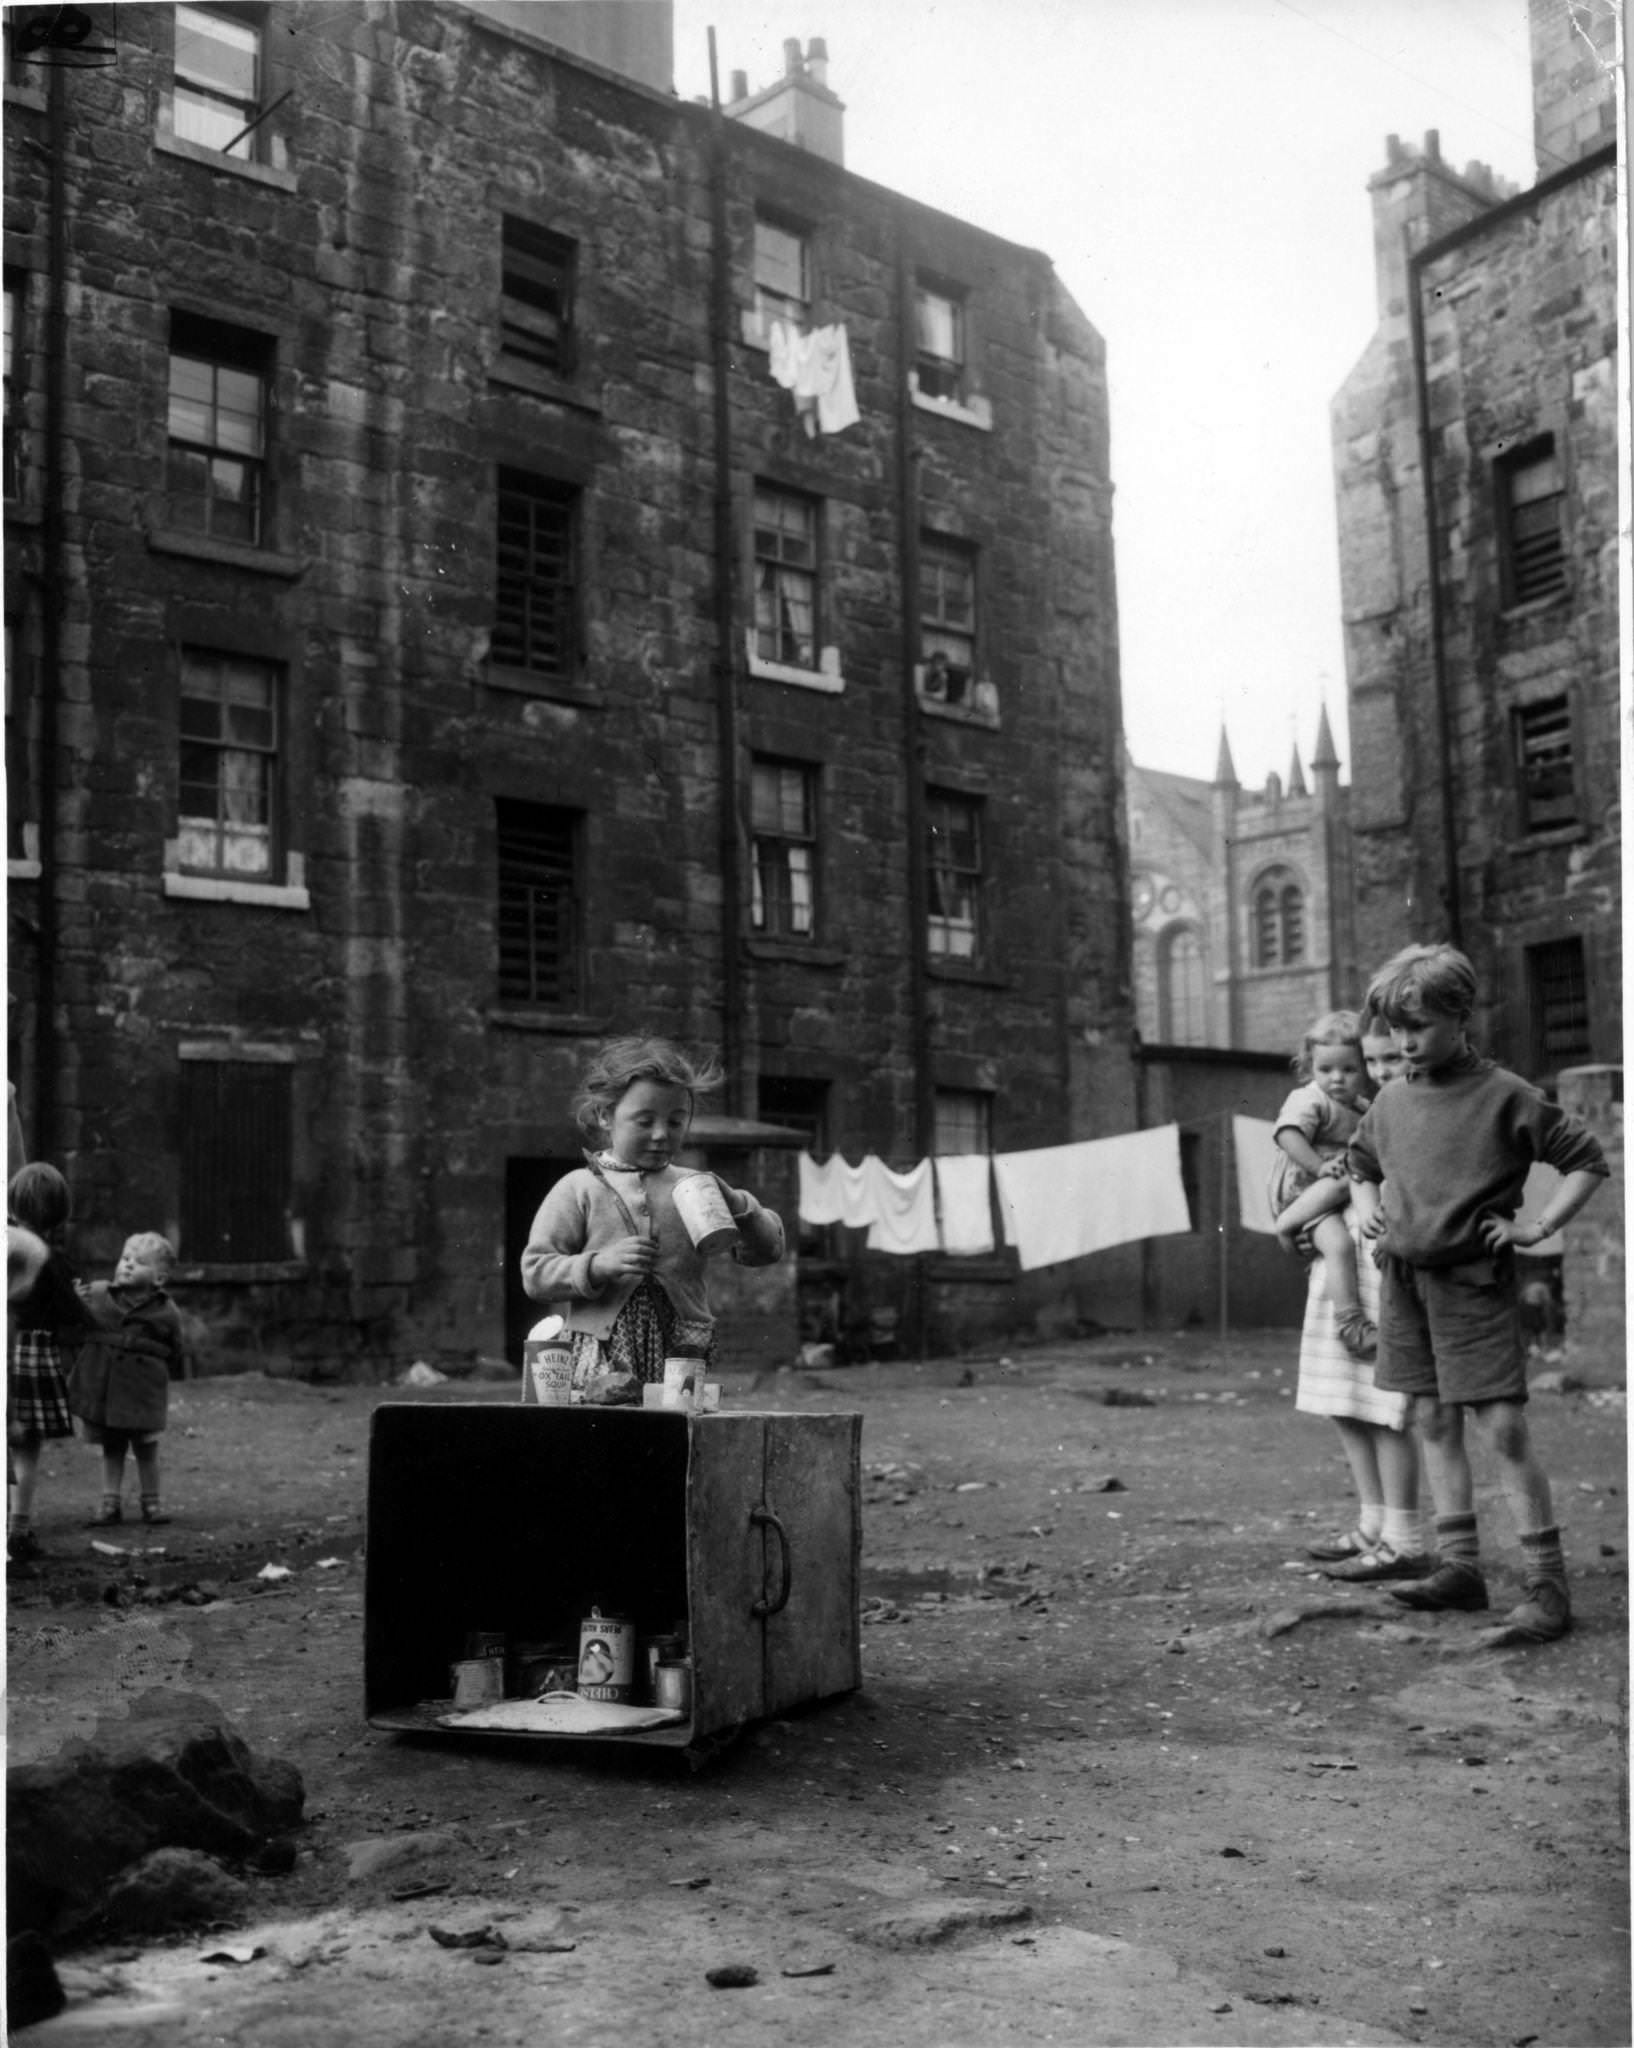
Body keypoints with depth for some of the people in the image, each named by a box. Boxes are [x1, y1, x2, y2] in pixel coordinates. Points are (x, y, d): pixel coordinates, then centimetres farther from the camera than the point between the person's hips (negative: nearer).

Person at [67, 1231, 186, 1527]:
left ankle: (151, 1503, 22)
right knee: (111, 1448, 11)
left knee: (146, 1448, 7)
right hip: (102, 1385, 2)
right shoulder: (98, 1294, 0)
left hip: (142, 1390, -2)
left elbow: (174, 1355, 7)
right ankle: (110, 1504, 19)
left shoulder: (166, 1312, -3)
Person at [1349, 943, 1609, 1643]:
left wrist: (1536, 1227, -9)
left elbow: (1587, 1162, -3)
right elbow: (1359, 1162, 30)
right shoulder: (1390, 1102, 9)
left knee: (1503, 1428, -8)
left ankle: (1547, 1585, -4)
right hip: (1403, 1279, 6)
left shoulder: (1504, 1096, -8)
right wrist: (1366, 1206, 12)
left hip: (1474, 1281, -6)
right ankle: (1460, 1567, 17)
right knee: (1433, 1422, 9)